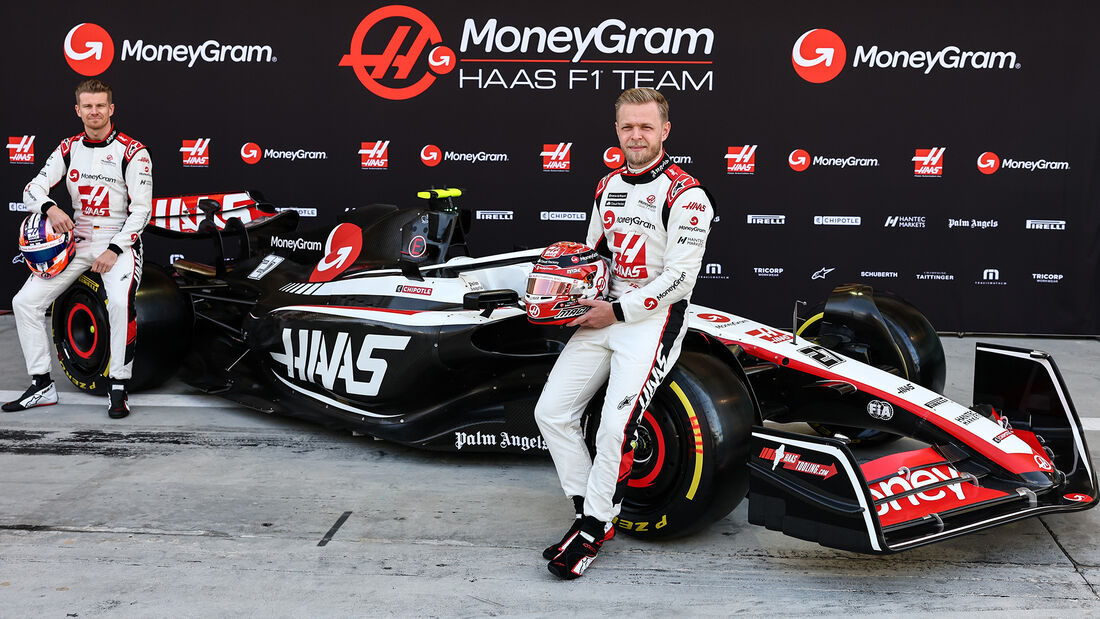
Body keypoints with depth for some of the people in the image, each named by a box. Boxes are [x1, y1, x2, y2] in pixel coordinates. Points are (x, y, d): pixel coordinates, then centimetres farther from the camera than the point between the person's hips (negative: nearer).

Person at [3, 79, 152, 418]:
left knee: (121, 303, -32)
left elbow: (141, 209, -10)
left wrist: (114, 251, -17)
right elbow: (33, 188, 6)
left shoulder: (133, 152, -6)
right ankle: (42, 386, 8)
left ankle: (119, 389, -18)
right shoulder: (68, 148, 9)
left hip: (120, 240, -5)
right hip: (76, 239, 6)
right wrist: (50, 208, -18)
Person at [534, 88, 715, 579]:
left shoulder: (685, 194, -10)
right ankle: (588, 510, 10)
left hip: (655, 319, -7)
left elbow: (680, 279, -14)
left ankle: (592, 531, -3)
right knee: (551, 412, -2)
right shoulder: (608, 187, 14)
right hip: (603, 313, 7)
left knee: (616, 425, -20)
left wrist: (617, 312, -14)